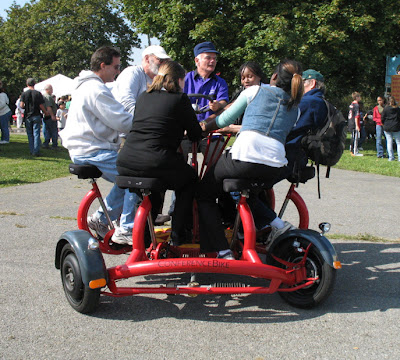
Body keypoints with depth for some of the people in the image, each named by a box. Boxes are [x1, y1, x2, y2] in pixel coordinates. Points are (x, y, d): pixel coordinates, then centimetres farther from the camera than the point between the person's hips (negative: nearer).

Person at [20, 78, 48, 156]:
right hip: (36, 116, -1)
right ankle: (36, 151, -6)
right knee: (36, 133, -1)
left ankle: (32, 151, 10)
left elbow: (22, 105, -8)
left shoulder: (24, 94, -1)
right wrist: (45, 112, 11)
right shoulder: (38, 93, -5)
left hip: (28, 116, 2)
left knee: (30, 134, 11)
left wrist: (26, 107, 14)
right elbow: (41, 106, -6)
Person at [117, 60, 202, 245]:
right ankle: (178, 234, 22)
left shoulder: (143, 97, 18)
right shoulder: (180, 98, 2)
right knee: (190, 178, 24)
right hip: (153, 164, -6)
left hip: (125, 163, 6)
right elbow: (195, 135, 7)